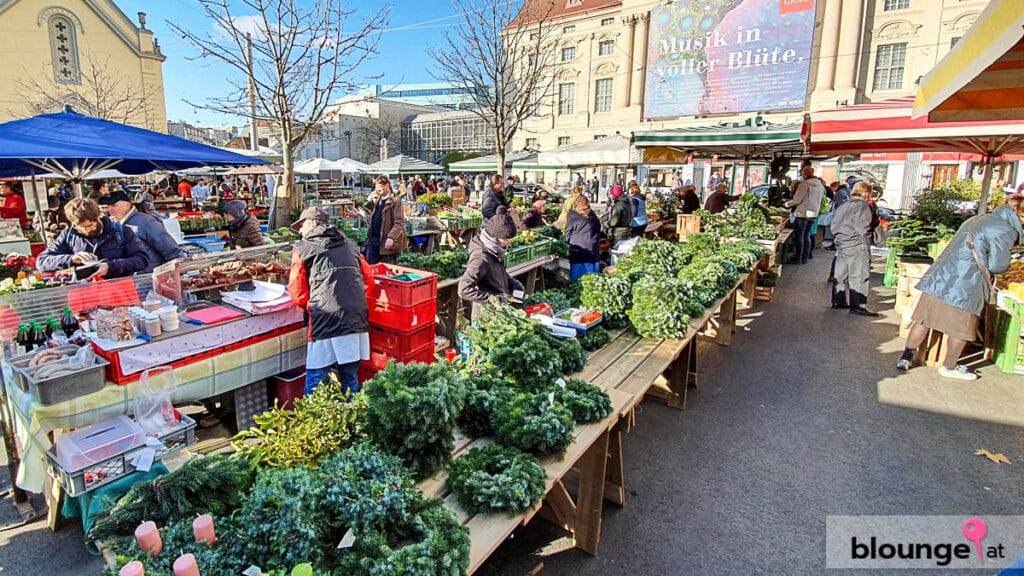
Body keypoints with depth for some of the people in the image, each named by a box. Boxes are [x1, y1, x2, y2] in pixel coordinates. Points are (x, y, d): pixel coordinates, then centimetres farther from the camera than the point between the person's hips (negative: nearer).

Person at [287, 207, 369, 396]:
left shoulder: (303, 248, 7)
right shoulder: (350, 245, 20)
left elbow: (298, 292, 6)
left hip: (326, 321, -5)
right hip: (357, 319, 5)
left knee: (315, 381, 3)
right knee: (350, 378, 15)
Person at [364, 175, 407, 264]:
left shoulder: (395, 200, -9)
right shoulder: (377, 199, 15)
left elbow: (399, 222, -16)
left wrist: (391, 237, -26)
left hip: (387, 241, -7)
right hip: (373, 239, 7)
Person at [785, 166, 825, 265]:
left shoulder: (805, 184, -13)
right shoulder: (820, 185, 10)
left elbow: (797, 200, -15)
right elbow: (819, 200, 17)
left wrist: (787, 204, 0)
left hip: (802, 213, -7)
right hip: (813, 213, 7)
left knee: (798, 236, 0)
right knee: (806, 235, 14)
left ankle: (798, 258, 1)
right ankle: (805, 257, 17)